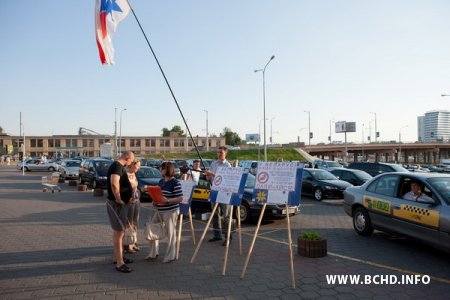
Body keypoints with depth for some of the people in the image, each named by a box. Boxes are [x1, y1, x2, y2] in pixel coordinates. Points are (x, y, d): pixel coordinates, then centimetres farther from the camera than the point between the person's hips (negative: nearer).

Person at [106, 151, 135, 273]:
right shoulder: (117, 166, -18)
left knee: (118, 231, 18)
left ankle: (117, 257, 29)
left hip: (121, 203, 11)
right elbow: (114, 183, -35)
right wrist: (118, 199, -25)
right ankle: (119, 263, -2)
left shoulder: (119, 166, 14)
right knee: (119, 232, -7)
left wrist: (127, 196, 17)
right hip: (117, 203, -11)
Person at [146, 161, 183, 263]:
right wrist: (155, 201, 2)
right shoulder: (161, 181, 11)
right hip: (159, 210, 8)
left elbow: (180, 198, -15)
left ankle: (170, 256, 17)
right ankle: (153, 253, 27)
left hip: (170, 211, -8)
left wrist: (168, 200, -25)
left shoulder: (175, 183, -12)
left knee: (170, 233, 2)